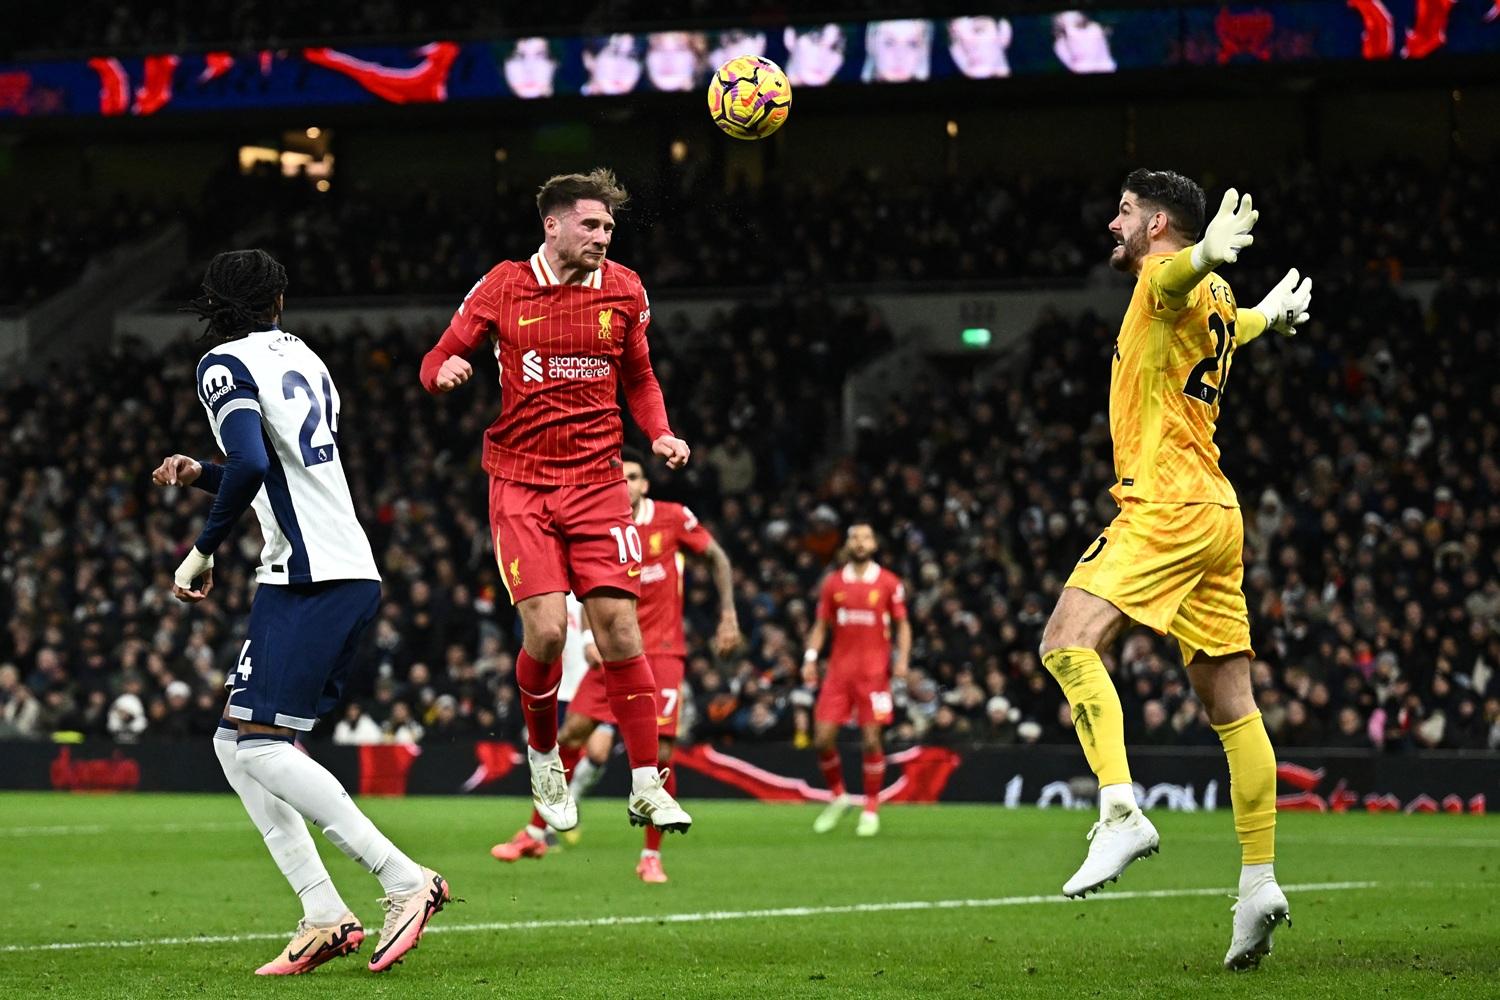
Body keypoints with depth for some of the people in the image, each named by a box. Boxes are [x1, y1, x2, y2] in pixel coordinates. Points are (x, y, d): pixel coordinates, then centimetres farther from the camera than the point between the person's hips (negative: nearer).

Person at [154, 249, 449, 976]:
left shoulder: (226, 366, -5)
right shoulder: (301, 359, 21)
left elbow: (252, 465, -21)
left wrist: (202, 550, -9)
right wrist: (199, 475, 31)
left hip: (308, 580, -9)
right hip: (353, 574, 9)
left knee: (259, 745, -12)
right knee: (235, 744, 10)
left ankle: (404, 880, -18)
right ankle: (323, 917, 0)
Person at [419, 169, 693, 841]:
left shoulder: (623, 289, 6)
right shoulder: (504, 287, 0)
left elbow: (639, 379, 19)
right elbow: (440, 358, 6)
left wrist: (660, 434, 1)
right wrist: (444, 369, -18)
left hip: (597, 482, 2)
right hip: (521, 484, -2)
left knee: (618, 627, -6)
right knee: (546, 630, -14)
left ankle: (647, 785, -1)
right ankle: (543, 756, 13)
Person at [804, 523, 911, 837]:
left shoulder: (889, 583, 2)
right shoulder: (833, 583, 9)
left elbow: (902, 624, 6)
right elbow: (821, 625, 13)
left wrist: (902, 658, -8)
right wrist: (811, 655, -1)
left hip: (874, 671, -3)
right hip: (839, 670, 3)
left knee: (871, 740, -6)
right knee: (823, 738, -4)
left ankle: (871, 809, 6)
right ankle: (838, 798, 17)